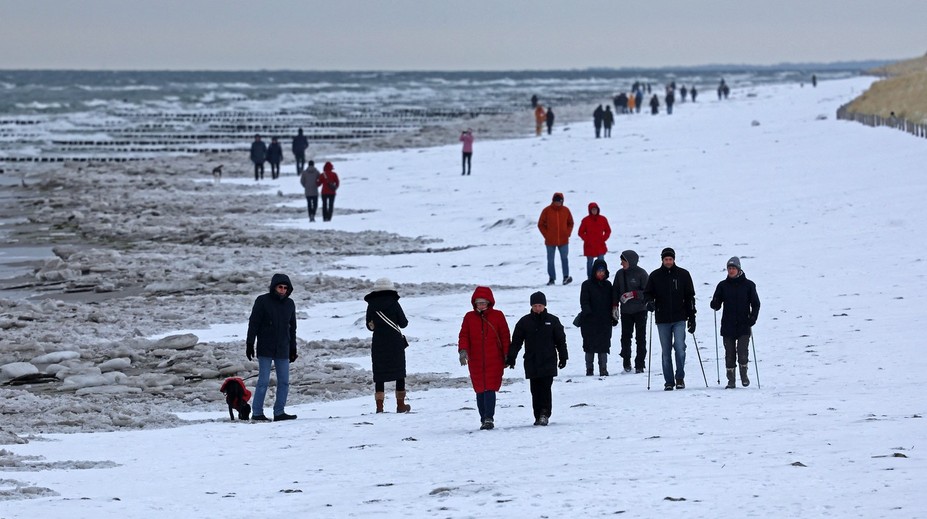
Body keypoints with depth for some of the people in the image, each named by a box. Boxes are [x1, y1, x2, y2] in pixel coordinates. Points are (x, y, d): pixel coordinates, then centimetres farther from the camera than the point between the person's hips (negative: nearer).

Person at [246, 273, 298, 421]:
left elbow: (292, 328, 17)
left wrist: (293, 349, 16)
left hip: (282, 350, 5)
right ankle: (257, 413, -2)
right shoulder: (262, 301, -5)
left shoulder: (289, 304, 10)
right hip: (265, 349, -5)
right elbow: (253, 324, -4)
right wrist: (249, 345, -9)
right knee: (263, 381, -7)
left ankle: (279, 412, 8)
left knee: (284, 382, 2)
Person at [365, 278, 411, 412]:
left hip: (378, 343, 2)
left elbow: (369, 326, 6)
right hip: (395, 343, -1)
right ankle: (400, 404, 10)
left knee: (379, 375, 6)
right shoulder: (393, 303, -7)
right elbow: (403, 323, -3)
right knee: (400, 374, 10)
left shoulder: (371, 305, -1)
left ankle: (379, 406, -2)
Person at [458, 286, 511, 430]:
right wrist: (463, 350, -12)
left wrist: (506, 356, 3)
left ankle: (489, 419, -14)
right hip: (475, 361, 3)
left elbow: (505, 336, 6)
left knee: (490, 389, -12)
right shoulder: (469, 317, 8)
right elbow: (464, 335, 6)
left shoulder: (497, 316, 3)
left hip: (494, 360, -3)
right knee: (480, 390, 6)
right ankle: (484, 419, 13)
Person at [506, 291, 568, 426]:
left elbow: (561, 340, 10)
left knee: (545, 388, -11)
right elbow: (516, 341, 8)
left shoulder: (552, 320, 5)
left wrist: (563, 358, 9)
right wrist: (511, 358, 3)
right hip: (532, 362, 2)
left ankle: (545, 414, -13)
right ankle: (538, 416, 8)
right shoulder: (524, 322, 6)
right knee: (535, 390, 3)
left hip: (549, 361, -2)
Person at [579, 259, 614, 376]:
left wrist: (614, 317, 13)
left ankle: (603, 369, 4)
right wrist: (587, 312, -21)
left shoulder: (607, 285, 11)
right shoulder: (587, 285, 0)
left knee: (604, 345, 0)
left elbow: (612, 302, 16)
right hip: (590, 321, -2)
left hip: (605, 320, 2)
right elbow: (584, 301, -5)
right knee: (590, 344, 1)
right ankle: (589, 369, 8)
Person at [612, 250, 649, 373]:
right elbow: (615, 291, 12)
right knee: (625, 336, 1)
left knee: (640, 338, -1)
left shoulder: (641, 273, -7)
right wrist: (614, 306, 4)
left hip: (640, 310, -3)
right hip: (625, 311, 3)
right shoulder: (620, 274, 6)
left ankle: (639, 365, 1)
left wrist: (633, 294, -19)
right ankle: (626, 364, 9)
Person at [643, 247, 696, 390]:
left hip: (679, 319, -1)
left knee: (679, 347, -14)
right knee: (666, 351, 4)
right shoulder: (655, 276, 6)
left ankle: (680, 378, -1)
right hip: (662, 320, 1)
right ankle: (668, 382, 9)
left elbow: (690, 297, 8)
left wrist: (692, 318, 4)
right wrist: (650, 301, -13)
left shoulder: (683, 275, 5)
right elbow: (647, 293, 12)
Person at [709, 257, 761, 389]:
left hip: (744, 325, -2)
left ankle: (744, 374, 10)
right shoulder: (723, 285, 7)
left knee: (742, 352, -12)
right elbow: (716, 304, 9)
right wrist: (714, 305, -15)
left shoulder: (748, 285, 3)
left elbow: (756, 303, 6)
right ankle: (731, 380, 10)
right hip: (728, 326, 2)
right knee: (729, 353, 2)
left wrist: (752, 318, -7)